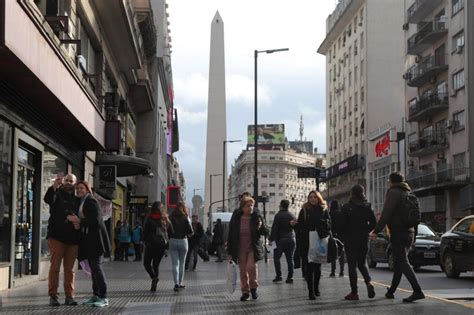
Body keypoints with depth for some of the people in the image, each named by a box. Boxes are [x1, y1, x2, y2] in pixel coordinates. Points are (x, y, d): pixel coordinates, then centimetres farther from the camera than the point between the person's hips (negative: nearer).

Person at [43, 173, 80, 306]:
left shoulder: (77, 199, 16)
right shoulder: (57, 193, 5)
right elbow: (48, 199, -18)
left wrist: (79, 223, -5)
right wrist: (54, 186, -35)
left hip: (73, 238, 3)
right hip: (56, 236, -3)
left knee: (69, 268, 5)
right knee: (55, 266, -6)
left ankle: (69, 296, 9)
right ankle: (53, 296, -3)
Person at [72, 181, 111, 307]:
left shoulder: (91, 202, -9)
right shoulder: (81, 202, 18)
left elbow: (96, 219, -20)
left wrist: (78, 220, -17)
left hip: (96, 238, -9)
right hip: (88, 239, 9)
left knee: (96, 266, -12)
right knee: (93, 266, 11)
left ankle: (103, 297, -11)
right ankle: (96, 295, 16)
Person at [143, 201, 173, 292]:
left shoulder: (150, 219, -4)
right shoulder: (166, 219, 8)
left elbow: (145, 232, -5)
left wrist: (145, 242, 10)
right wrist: (167, 246, 12)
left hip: (152, 243, -4)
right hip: (162, 244, 4)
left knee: (146, 263, 8)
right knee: (156, 264, 13)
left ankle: (154, 277, -17)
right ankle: (154, 285, 7)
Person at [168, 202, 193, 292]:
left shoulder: (171, 218, -2)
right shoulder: (185, 218, -6)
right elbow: (190, 232, -9)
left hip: (172, 241, 0)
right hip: (183, 241, 0)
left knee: (175, 264, 1)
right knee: (182, 263, 13)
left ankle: (176, 283, -12)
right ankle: (180, 283, 18)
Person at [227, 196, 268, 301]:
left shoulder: (257, 217, -2)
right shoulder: (236, 218, -1)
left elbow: (266, 232, 2)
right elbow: (230, 235, 3)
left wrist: (261, 227, -22)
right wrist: (230, 251, 2)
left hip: (253, 248, -2)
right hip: (240, 249, 2)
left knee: (251, 266, -18)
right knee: (243, 270, 5)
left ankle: (253, 287, 4)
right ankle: (245, 291, 18)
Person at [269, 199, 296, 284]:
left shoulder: (278, 216, -9)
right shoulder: (292, 215, 7)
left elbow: (274, 228, -10)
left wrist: (271, 239, -6)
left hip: (281, 239, -5)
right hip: (291, 239, 5)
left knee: (276, 257, 4)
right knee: (290, 259, 7)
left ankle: (278, 276, -2)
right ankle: (290, 277, 5)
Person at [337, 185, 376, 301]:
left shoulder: (347, 207, -11)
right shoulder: (368, 207, 2)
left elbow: (339, 225, -13)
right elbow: (373, 223, 4)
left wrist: (342, 235, 4)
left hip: (350, 240, -4)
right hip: (364, 240, 4)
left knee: (352, 265, 2)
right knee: (362, 264, 17)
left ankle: (354, 292, 2)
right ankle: (369, 282, -8)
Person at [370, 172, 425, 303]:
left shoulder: (394, 192, -8)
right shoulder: (408, 193, 17)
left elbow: (386, 214, -17)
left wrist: (376, 231, -15)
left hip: (398, 233, -9)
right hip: (409, 232, 9)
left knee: (402, 263, -11)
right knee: (399, 262, 15)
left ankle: (418, 291, -21)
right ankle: (391, 291, 24)